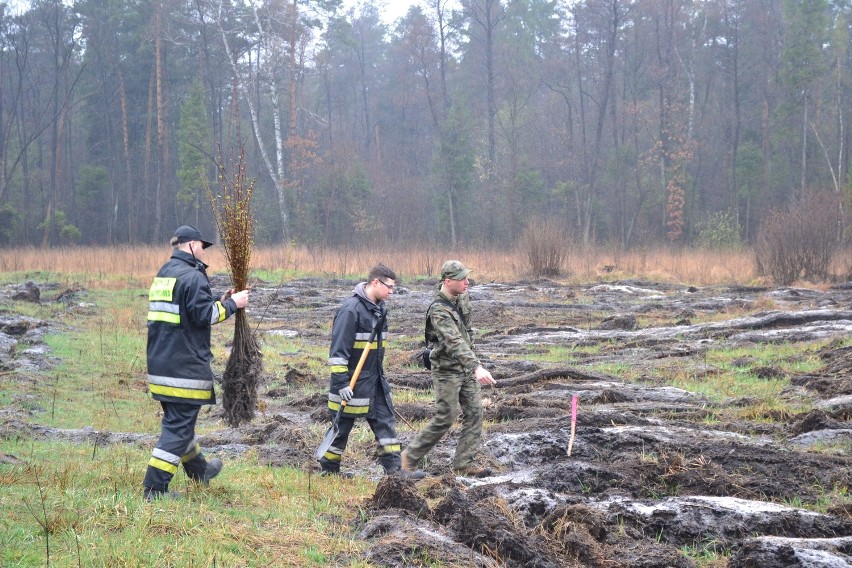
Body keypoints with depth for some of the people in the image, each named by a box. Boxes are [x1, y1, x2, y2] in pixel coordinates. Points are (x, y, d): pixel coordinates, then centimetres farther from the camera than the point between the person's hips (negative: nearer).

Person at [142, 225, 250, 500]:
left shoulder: (163, 274, 16)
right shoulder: (192, 276, -14)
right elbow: (204, 315, -17)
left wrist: (218, 302, 17)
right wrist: (231, 304, -4)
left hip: (160, 362, 10)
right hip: (185, 365, -10)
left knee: (178, 419, 22)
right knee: (178, 425, -6)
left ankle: (198, 469, 41)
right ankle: (155, 486, -8)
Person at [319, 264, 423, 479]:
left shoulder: (379, 309, 9)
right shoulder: (350, 310, -19)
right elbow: (338, 350, -20)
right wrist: (341, 383, -22)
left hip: (375, 380, 8)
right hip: (352, 382, -8)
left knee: (385, 421, 3)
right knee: (342, 426, 4)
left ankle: (394, 469, 4)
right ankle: (328, 469, 19)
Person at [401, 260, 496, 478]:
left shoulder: (463, 296, 2)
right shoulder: (439, 310, -26)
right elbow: (454, 342, -38)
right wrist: (477, 367, -49)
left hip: (467, 367, 8)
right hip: (447, 370, -8)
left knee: (474, 413, 3)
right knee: (445, 418, -3)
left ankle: (465, 464, 8)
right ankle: (410, 457, 11)